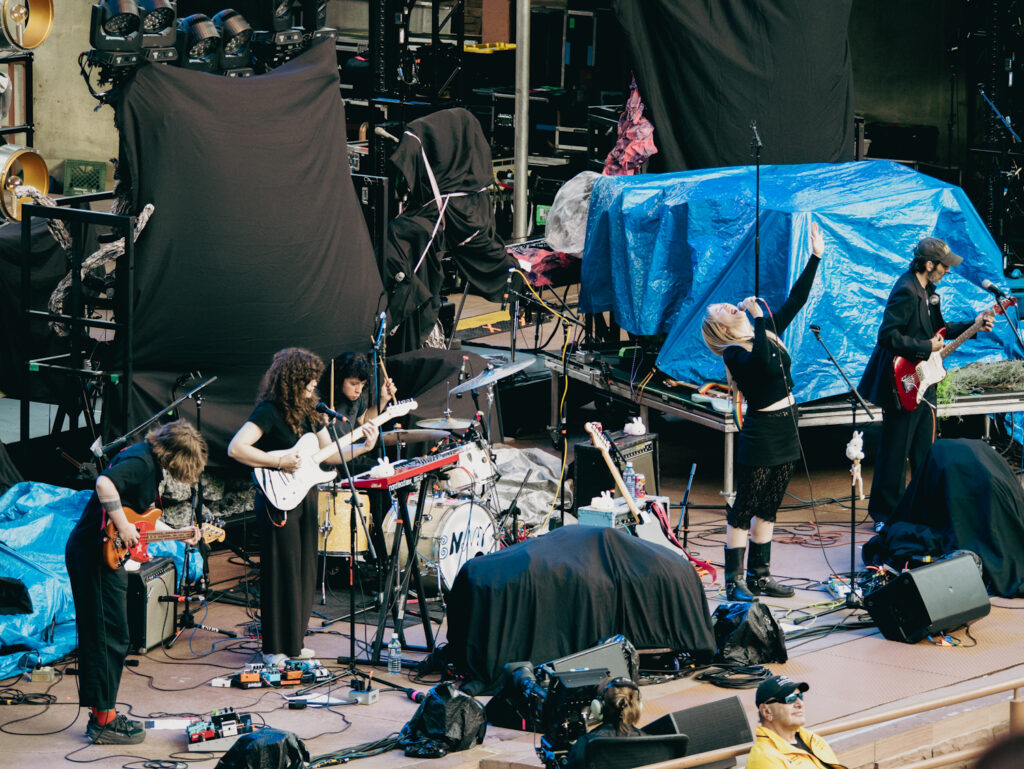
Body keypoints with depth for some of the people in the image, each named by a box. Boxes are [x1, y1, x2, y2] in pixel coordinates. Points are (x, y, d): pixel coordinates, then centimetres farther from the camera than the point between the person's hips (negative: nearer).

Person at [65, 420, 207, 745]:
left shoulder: (151, 463, 16)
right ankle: (103, 720, -1)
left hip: (98, 555, 11)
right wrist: (123, 526, -27)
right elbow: (105, 483, -34)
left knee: (101, 638, 15)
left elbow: (144, 517, 25)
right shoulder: (141, 462, -16)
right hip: (96, 554, -11)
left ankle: (102, 714, 23)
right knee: (110, 638, -6)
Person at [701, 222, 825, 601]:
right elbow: (763, 362, -34)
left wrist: (815, 257, 6)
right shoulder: (734, 353, -13)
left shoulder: (767, 333, 9)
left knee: (768, 508, 13)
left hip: (786, 429, 8)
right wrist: (758, 318, -27)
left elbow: (796, 300, 10)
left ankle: (760, 576, 20)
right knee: (744, 510, -2)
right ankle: (734, 581, 1)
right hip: (761, 433, -8)